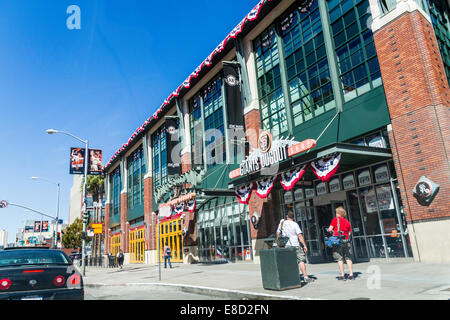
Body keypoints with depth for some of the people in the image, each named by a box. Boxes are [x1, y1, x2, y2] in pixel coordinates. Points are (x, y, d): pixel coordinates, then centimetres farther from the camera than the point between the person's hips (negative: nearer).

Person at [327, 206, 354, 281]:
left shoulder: (335, 219, -1)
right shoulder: (347, 221, 13)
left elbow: (330, 229, -7)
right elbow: (349, 233, 11)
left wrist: (330, 231, 14)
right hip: (346, 241, 4)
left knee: (340, 258, 1)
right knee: (348, 258, 8)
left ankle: (342, 275, 2)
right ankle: (351, 275, 8)